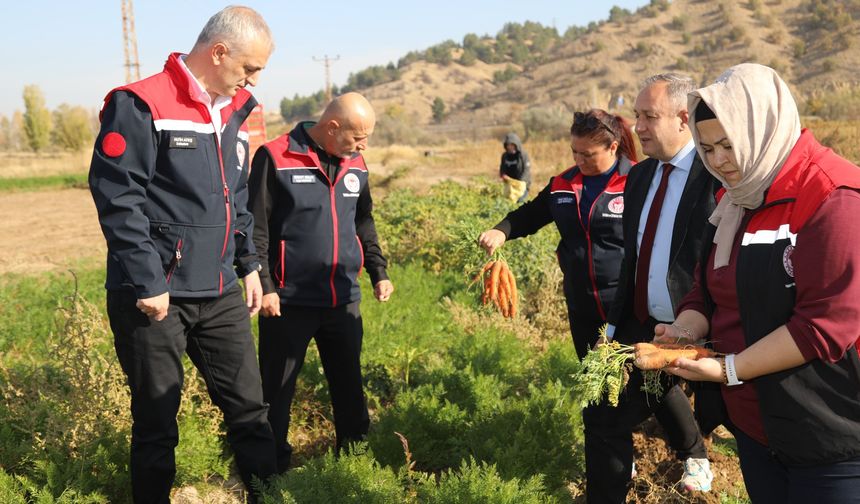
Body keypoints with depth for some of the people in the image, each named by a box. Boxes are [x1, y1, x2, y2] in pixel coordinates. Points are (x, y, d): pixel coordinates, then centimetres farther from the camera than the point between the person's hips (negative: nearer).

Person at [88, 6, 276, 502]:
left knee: (249, 405, 9)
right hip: (155, 295, -6)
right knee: (157, 419, 7)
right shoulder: (141, 106, -11)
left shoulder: (236, 111, 13)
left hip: (221, 293, 7)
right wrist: (147, 283, -18)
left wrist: (249, 264, 18)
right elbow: (117, 197, -16)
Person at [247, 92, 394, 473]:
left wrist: (378, 271, 12)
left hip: (344, 299, 5)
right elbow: (256, 227, -10)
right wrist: (264, 285, -14)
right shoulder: (275, 158, -10)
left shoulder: (355, 163, 8)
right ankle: (274, 466, 22)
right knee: (277, 389, 7)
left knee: (349, 384, 14)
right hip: (289, 300, -5)